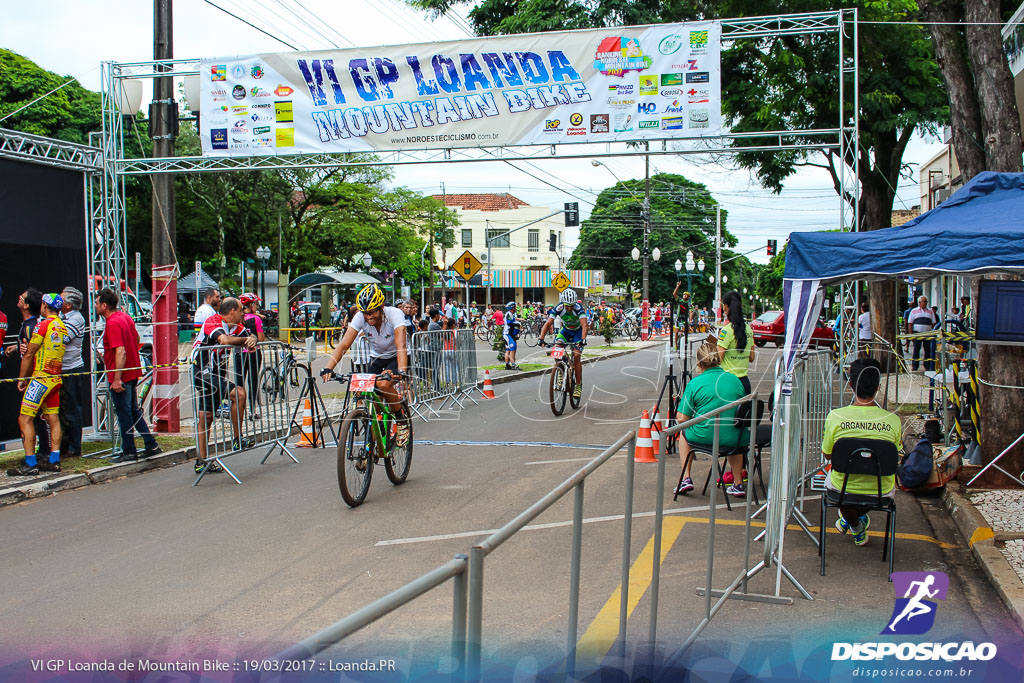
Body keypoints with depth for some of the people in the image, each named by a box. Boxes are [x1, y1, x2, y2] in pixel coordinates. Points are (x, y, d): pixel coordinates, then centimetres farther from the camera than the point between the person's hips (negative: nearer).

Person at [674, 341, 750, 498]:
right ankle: (738, 484, 35)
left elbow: (682, 419, -6)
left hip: (704, 437, -3)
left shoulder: (695, 383, -7)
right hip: (733, 439, 3)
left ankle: (686, 479, 22)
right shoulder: (735, 379, 4)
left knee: (684, 433, 31)